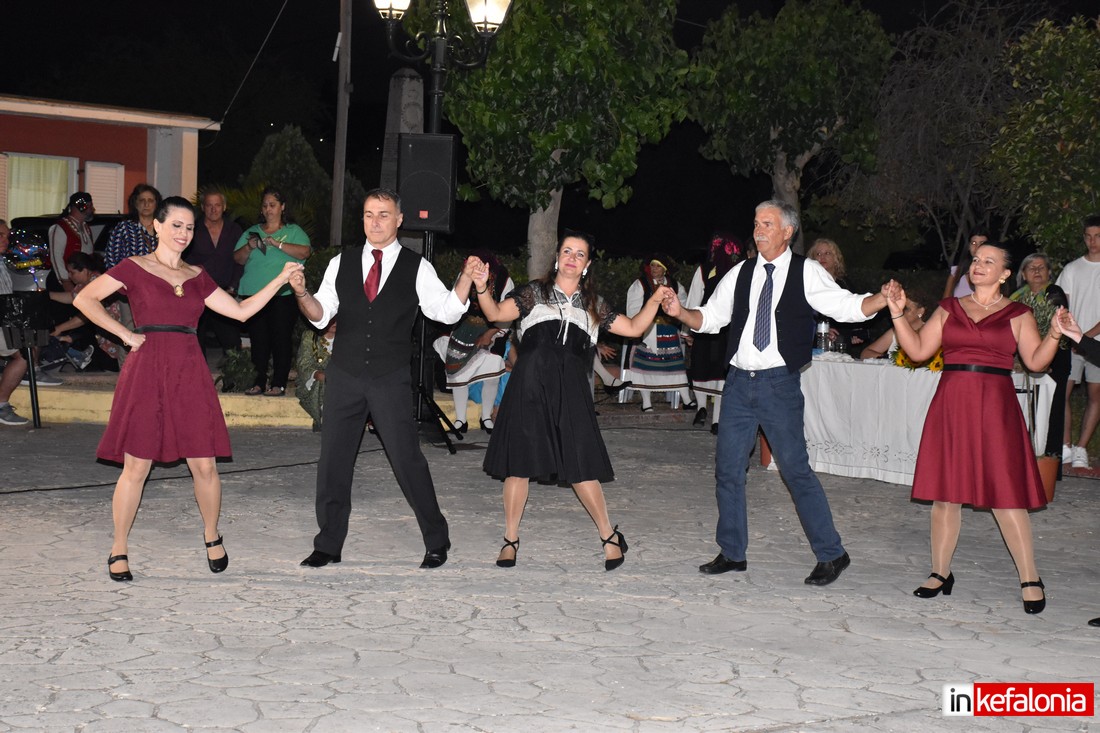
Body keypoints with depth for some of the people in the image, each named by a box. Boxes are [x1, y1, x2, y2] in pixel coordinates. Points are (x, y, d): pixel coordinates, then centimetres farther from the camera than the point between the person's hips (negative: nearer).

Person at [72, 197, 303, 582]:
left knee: (205, 466, 2)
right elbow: (84, 299, -1)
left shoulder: (196, 276, 14)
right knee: (136, 467, -1)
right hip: (147, 373, -3)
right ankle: (118, 550, 13)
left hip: (190, 375, 4)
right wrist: (124, 333, -5)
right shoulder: (135, 267, 2)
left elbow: (241, 310, 13)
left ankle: (212, 536, 24)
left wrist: (280, 279, 7)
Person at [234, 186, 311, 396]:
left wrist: (277, 244, -17)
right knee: (258, 340, 4)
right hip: (254, 293, 4)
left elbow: (304, 252, -10)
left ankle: (279, 383, 0)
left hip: (283, 294, -3)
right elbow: (238, 258, 12)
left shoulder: (293, 231, 7)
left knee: (281, 339, -4)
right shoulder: (252, 232, 18)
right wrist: (249, 247, -8)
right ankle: (259, 382, 11)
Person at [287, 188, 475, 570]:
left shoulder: (416, 267, 0)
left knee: (407, 459, -3)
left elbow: (447, 311, -6)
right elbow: (320, 314, 7)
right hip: (344, 377, 3)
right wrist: (302, 294, -13)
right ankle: (328, 544, 19)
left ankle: (436, 541, 13)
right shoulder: (341, 263, 7)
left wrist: (467, 277, -20)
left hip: (391, 380, -3)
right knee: (333, 460, 6)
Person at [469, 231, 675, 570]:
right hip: (529, 387, -1)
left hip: (570, 391, 1)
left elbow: (634, 328, 15)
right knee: (519, 463, 1)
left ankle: (609, 536, 12)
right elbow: (496, 313, -2)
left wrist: (654, 300, 2)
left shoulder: (592, 304, 15)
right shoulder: (534, 292, 8)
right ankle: (511, 540, 13)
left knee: (581, 466, -2)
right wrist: (482, 288, -19)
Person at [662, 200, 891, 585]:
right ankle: (732, 552, 20)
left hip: (780, 383, -5)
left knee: (796, 469, -4)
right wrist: (680, 313, -6)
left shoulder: (806, 273, -3)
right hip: (739, 382, 5)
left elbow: (848, 307, -10)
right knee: (728, 468, 7)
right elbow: (710, 319, 14)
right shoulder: (740, 274, 9)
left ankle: (831, 553, 8)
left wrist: (882, 300, -28)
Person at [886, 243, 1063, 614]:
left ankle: (1030, 579, 3)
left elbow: (1036, 361, 1)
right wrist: (899, 315, -1)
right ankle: (940, 573, 18)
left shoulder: (1017, 314, 7)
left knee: (1006, 493, -5)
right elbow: (918, 350, 7)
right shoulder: (949, 309, 12)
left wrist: (1055, 334, -14)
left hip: (995, 406, -3)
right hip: (950, 405, 3)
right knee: (945, 491, 6)